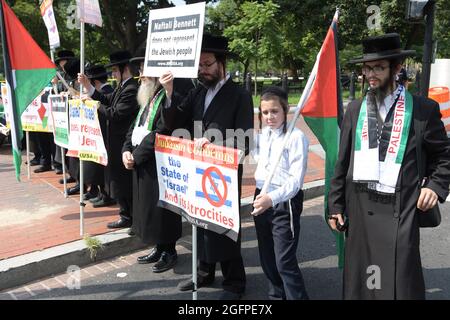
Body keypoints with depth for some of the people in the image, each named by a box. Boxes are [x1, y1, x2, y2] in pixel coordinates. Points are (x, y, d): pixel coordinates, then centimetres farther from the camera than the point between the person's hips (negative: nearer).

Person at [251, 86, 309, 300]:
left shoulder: (296, 137, -14)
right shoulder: (262, 135, 7)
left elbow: (296, 179, -20)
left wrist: (273, 198, -31)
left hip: (285, 202, -7)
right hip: (261, 199, 7)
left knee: (285, 261, -4)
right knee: (266, 257, 18)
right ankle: (276, 295, 37)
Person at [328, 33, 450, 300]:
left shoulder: (423, 109, 0)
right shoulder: (355, 110, 8)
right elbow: (342, 162, 10)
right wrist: (335, 205, 8)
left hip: (400, 209, -3)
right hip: (359, 207, 3)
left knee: (402, 283, -2)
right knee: (358, 282, 12)